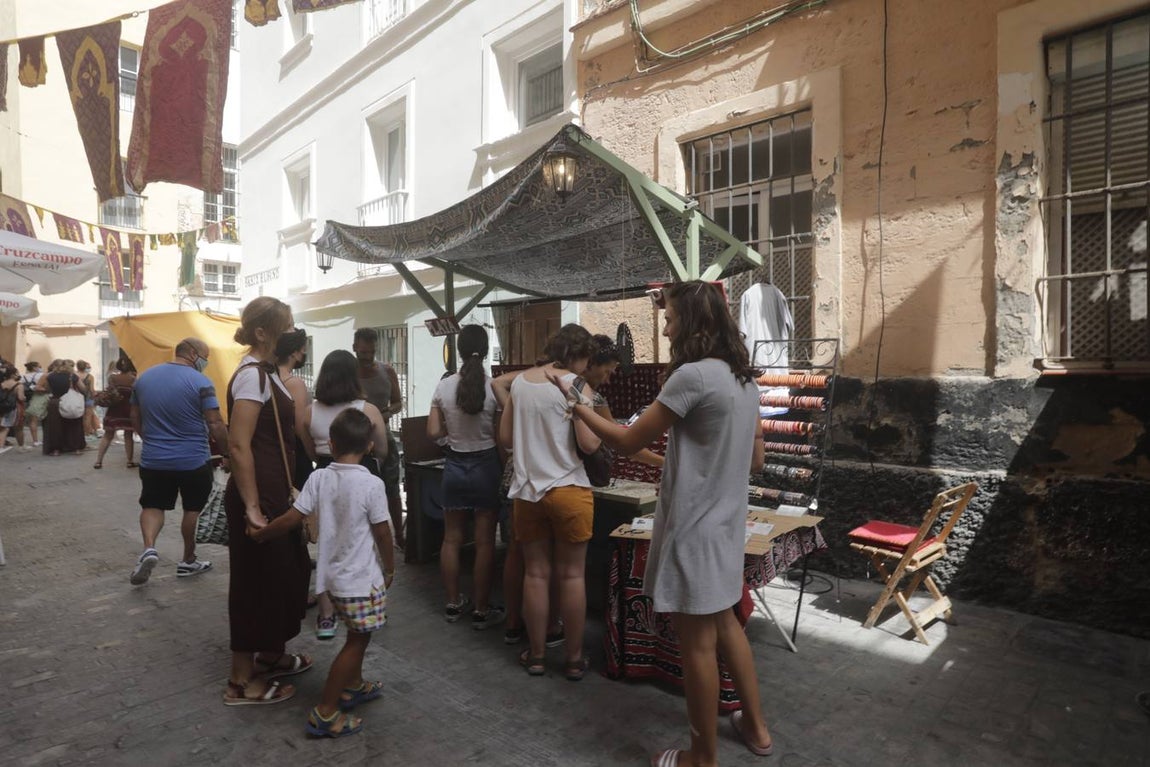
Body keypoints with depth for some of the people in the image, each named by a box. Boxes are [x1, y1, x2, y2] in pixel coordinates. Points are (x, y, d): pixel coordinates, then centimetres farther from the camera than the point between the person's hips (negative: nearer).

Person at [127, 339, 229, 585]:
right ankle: (188, 561, 25)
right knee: (192, 509, 13)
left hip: (153, 459, 4)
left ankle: (148, 548, -9)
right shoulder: (200, 382, -15)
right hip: (194, 460, -4)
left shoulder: (145, 377, 4)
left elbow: (135, 418, 13)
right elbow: (215, 424, -17)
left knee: (152, 506, 16)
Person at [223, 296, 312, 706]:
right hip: (259, 498, -10)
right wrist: (252, 507, -23)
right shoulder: (251, 374, -18)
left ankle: (271, 655, 38)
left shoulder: (266, 372, 11)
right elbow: (238, 446, -23)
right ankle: (242, 681, 19)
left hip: (274, 493, 10)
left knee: (284, 573, 20)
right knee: (256, 582, 3)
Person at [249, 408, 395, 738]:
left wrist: (260, 533, 13)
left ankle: (353, 685, 42)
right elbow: (382, 533, -11)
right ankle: (324, 714, 11)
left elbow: (291, 519, -5)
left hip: (334, 573, 6)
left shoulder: (318, 478, -6)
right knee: (357, 639, 7)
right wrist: (390, 567, 4)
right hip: (360, 577, -6)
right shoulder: (372, 484, -19)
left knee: (358, 634, 25)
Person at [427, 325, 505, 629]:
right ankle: (482, 611, 16)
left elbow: (434, 433, -2)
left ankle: (453, 603, 28)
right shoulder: (495, 387, -14)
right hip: (485, 466, -3)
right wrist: (502, 467, 7)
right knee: (485, 542, 6)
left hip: (455, 466, 3)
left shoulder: (444, 386, -5)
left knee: (452, 538, 16)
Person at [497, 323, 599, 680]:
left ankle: (535, 655, 25)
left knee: (535, 573, 13)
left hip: (527, 490, 4)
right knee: (572, 575, 8)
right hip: (568, 490, -4)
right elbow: (589, 444, -16)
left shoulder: (519, 382, 5)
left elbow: (505, 438, 9)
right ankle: (574, 659, 20)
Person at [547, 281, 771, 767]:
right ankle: (754, 726, 40)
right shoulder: (744, 379, 7)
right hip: (725, 523, 9)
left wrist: (576, 404, -4)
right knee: (724, 624, 24)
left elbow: (628, 441, -15)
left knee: (697, 642, 7)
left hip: (694, 528, -9)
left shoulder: (692, 375, -21)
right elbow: (755, 460, 13)